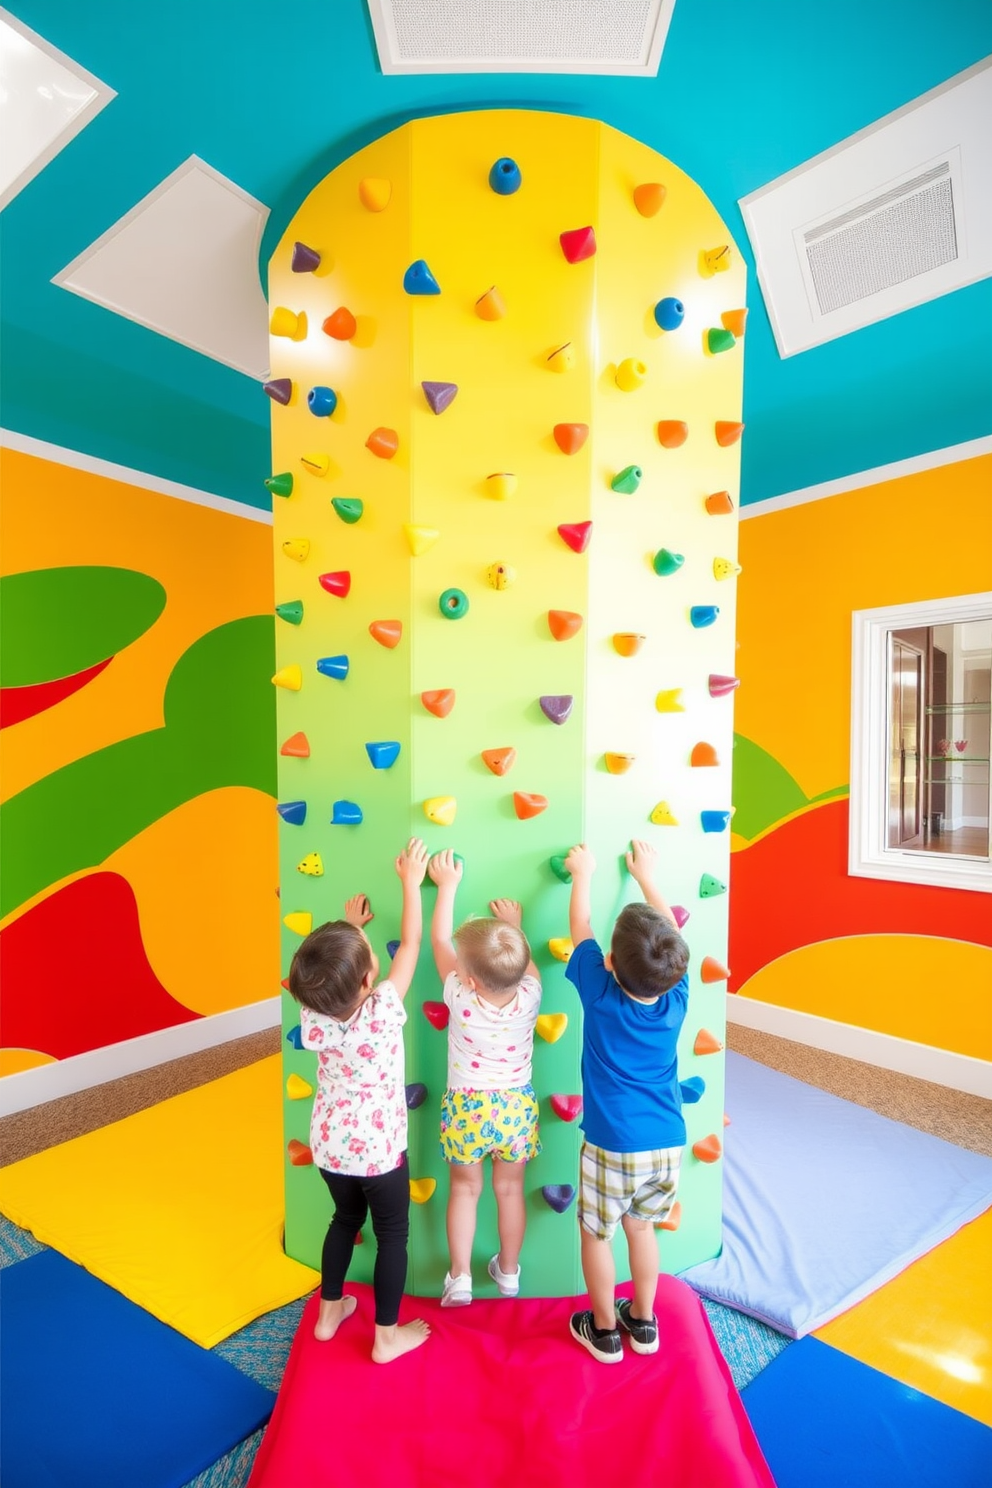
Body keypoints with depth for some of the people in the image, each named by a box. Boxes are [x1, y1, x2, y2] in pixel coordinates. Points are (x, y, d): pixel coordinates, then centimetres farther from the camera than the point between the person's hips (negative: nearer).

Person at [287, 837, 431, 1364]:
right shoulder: (383, 1011, -30)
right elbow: (410, 944, -21)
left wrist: (348, 926, 11)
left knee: (345, 1218, 29)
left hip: (328, 1146, 5)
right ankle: (387, 1336, 33)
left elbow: (330, 975, 4)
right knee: (392, 1234, 18)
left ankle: (329, 1312, 46)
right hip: (379, 1149, -4)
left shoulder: (312, 1016, -19)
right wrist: (411, 881, -12)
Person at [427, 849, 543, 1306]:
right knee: (510, 1190, 22)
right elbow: (524, 961, -1)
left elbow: (439, 941, -16)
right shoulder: (530, 997, -24)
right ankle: (508, 1272, 40)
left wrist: (447, 884, -8)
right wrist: (514, 925, 11)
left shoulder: (459, 998, -27)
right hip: (516, 1106, 2)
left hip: (466, 1109, -2)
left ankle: (460, 1278, 30)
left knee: (464, 1190, 21)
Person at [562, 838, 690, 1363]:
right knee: (641, 1226, 26)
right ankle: (643, 1321, 43)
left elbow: (579, 927, -8)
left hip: (613, 1146, -4)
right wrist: (646, 877, 13)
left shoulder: (600, 994, -20)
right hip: (668, 1145, 4)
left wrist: (583, 874, 7)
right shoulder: (677, 997, -12)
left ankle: (604, 1330, 37)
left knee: (596, 1234, 19)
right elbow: (672, 939, 4)